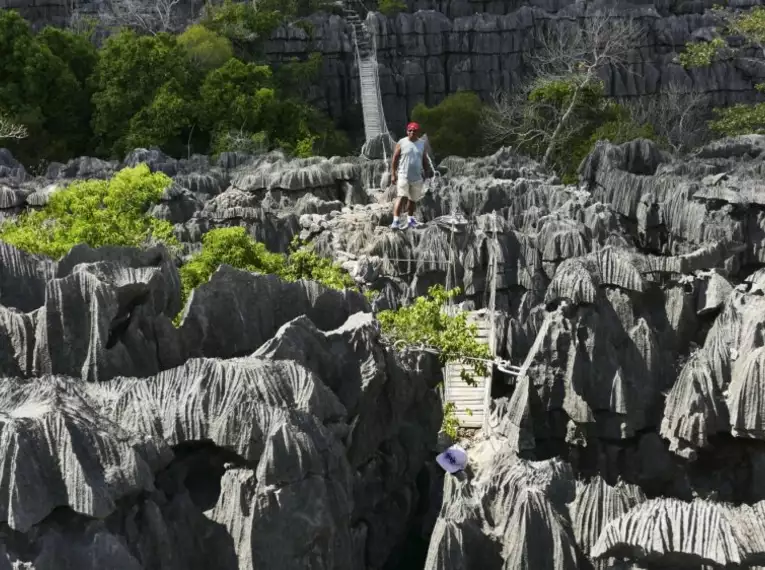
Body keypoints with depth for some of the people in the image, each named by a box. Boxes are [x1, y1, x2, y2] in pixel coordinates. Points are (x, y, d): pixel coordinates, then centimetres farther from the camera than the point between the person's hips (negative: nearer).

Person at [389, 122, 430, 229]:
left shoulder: (422, 144, 8)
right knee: (401, 197, -15)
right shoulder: (401, 143, -3)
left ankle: (410, 219, 31)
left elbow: (425, 160, 13)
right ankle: (396, 221, -19)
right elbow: (395, 159, -3)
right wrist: (393, 174, -9)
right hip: (403, 176, -4)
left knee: (413, 199, 14)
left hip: (417, 177, 4)